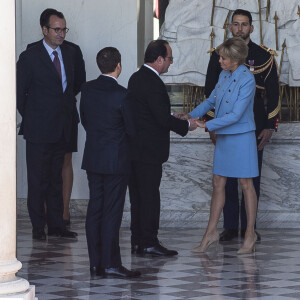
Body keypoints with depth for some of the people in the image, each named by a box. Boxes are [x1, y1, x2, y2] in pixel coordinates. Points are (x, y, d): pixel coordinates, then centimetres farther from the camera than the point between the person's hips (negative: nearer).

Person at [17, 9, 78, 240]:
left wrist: (69, 113, 13)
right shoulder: (30, 57, -8)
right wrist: (31, 118, 1)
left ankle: (56, 225, 17)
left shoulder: (70, 54, 9)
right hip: (39, 130, -5)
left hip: (62, 130, 5)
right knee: (38, 180, 0)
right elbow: (19, 92, -3)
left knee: (56, 179, 12)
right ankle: (38, 227, 6)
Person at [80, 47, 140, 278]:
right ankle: (111, 263, -2)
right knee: (112, 212, -3)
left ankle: (96, 263, 12)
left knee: (95, 209, 9)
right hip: (116, 160, -6)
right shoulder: (121, 95, -17)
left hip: (92, 158, 6)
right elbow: (131, 129, -9)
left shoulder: (87, 89, 1)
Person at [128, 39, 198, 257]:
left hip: (134, 148, 10)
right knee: (150, 196, -4)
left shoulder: (136, 78, 12)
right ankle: (149, 243, 0)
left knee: (138, 196, 12)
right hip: (149, 149, -10)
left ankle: (138, 242, 16)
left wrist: (172, 117, 18)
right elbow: (163, 119, -19)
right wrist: (187, 125, -6)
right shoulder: (153, 83, -18)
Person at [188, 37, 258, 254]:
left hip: (241, 137, -8)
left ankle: (250, 234, 12)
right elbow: (212, 100, 17)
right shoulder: (224, 75, 6)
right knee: (218, 183, 8)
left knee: (246, 185, 2)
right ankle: (211, 232, 13)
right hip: (223, 138, 8)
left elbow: (235, 115, -22)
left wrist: (206, 125, -20)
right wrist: (191, 115, 4)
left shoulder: (247, 80, -19)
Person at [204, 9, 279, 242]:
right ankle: (230, 227, 8)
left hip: (254, 126, -1)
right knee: (228, 178, 2)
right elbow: (210, 91, 8)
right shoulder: (219, 55, 6)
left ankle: (249, 227, 9)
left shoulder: (264, 56, 2)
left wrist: (270, 127, -3)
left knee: (252, 178, 2)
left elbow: (273, 94, 3)